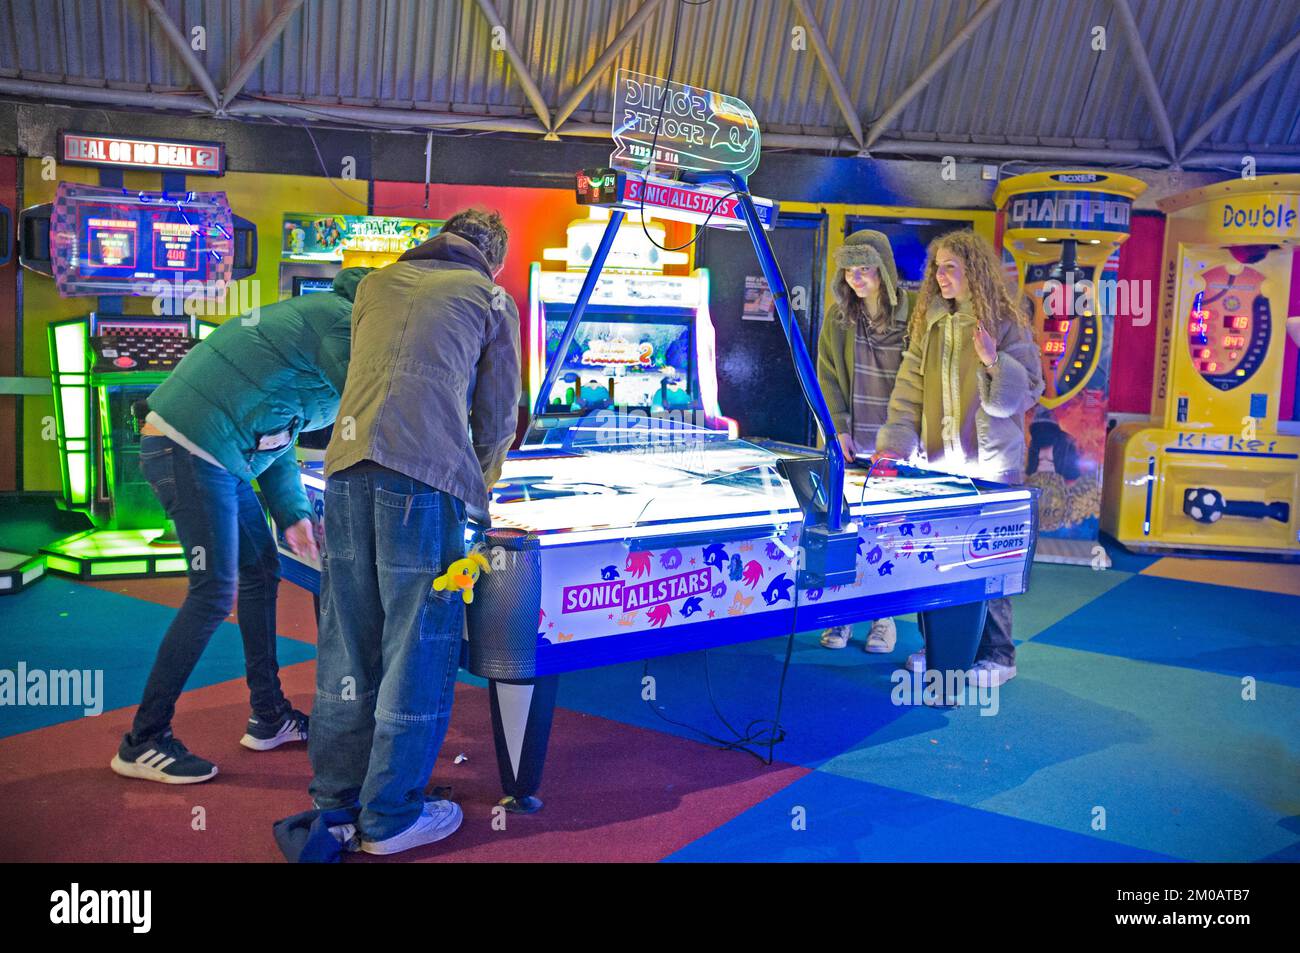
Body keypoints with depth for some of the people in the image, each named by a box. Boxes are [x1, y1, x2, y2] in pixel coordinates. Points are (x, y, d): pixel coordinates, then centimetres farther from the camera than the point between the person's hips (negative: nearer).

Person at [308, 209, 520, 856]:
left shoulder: (377, 284, 25)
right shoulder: (490, 297, 13)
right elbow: (497, 417, 12)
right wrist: (481, 488, 29)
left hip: (347, 468, 5)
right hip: (426, 476, -5)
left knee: (347, 637, 12)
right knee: (418, 646, 3)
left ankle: (336, 796, 24)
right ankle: (391, 817, 12)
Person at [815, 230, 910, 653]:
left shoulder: (912, 315, -5)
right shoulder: (839, 316, 3)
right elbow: (828, 376, 6)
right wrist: (840, 429, -2)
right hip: (851, 443, 2)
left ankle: (885, 617, 16)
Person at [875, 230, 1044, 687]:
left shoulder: (1006, 323, -4)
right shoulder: (929, 324, 10)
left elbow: (1028, 391, -5)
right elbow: (910, 388, 7)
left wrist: (994, 362, -22)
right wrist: (895, 442, -3)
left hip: (991, 461, -5)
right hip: (939, 460, 5)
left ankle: (996, 655, 13)